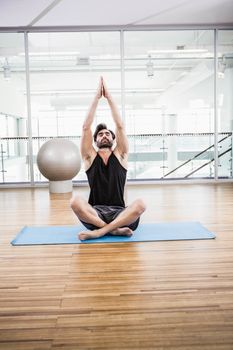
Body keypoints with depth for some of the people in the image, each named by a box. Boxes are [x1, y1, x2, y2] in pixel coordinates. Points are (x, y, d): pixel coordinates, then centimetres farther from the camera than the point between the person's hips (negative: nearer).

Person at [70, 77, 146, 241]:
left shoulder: (120, 155, 11)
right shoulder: (90, 156, 10)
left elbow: (120, 126, 3)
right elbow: (86, 127, 2)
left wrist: (109, 97, 6)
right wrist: (97, 97, 3)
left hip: (119, 213, 1)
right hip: (95, 212, 0)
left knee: (140, 204, -32)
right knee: (76, 201, -32)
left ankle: (99, 232, -27)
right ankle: (115, 229, -27)